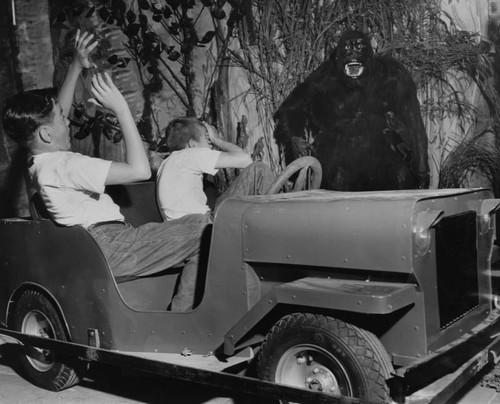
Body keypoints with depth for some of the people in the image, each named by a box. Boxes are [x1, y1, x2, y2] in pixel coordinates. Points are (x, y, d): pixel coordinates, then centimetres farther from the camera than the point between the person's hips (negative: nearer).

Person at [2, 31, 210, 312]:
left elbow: (57, 111, 30)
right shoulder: (63, 165, -18)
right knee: (204, 231, -16)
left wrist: (76, 67, 24)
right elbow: (140, 170, -24)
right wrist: (121, 108, -17)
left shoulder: (39, 161, 12)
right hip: (111, 248, -10)